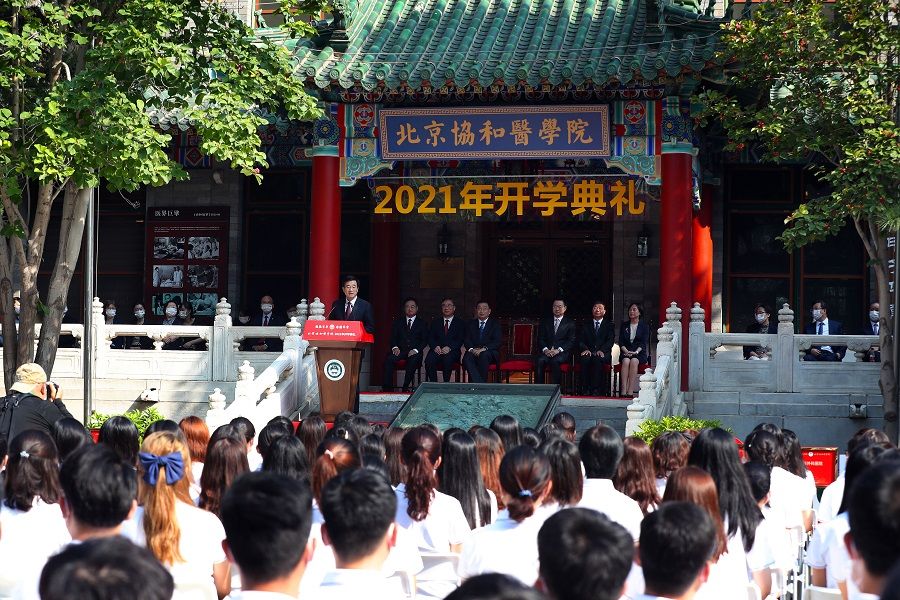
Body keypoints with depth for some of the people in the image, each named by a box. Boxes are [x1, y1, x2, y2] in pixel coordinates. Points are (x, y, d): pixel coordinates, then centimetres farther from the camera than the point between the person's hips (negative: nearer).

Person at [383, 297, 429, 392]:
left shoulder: (422, 324, 14)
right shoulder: (398, 322, 20)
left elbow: (425, 340, 5)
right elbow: (393, 337, 12)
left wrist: (416, 350, -13)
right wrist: (395, 347, -10)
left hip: (414, 352, -2)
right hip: (400, 350, 2)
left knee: (413, 361, -36)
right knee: (388, 359, -29)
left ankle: (406, 387, -32)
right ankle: (387, 387, -29)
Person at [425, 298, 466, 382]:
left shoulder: (460, 323, 13)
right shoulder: (435, 322, 21)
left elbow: (460, 340, 1)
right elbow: (430, 338, 10)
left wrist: (449, 347, -17)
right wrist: (435, 346, -12)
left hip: (452, 351, -2)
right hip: (437, 350, 2)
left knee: (448, 359, -36)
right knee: (429, 360, -30)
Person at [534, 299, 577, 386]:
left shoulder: (570, 323, 11)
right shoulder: (545, 322, 19)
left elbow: (571, 341, 1)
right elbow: (540, 339, 11)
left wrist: (558, 350, -15)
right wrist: (545, 349, -10)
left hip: (562, 352, -2)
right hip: (546, 352, 2)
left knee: (554, 361, -35)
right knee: (539, 361, -30)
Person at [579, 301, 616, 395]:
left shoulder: (609, 325, 15)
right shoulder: (586, 325, 20)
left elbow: (611, 340, 1)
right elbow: (581, 340, 9)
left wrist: (601, 350, -19)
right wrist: (585, 349, -14)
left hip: (603, 353, -1)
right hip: (589, 352, 1)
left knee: (597, 359, -37)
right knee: (585, 359, -35)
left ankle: (596, 389, -36)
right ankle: (585, 389, -32)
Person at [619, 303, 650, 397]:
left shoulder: (644, 326, 11)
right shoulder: (624, 325, 18)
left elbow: (644, 343, -1)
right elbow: (620, 342, 9)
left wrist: (636, 352, -18)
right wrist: (626, 351, -10)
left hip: (639, 354, -2)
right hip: (626, 353, 2)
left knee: (634, 361, -36)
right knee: (626, 361, -34)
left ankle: (630, 392, -43)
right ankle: (623, 391, -44)